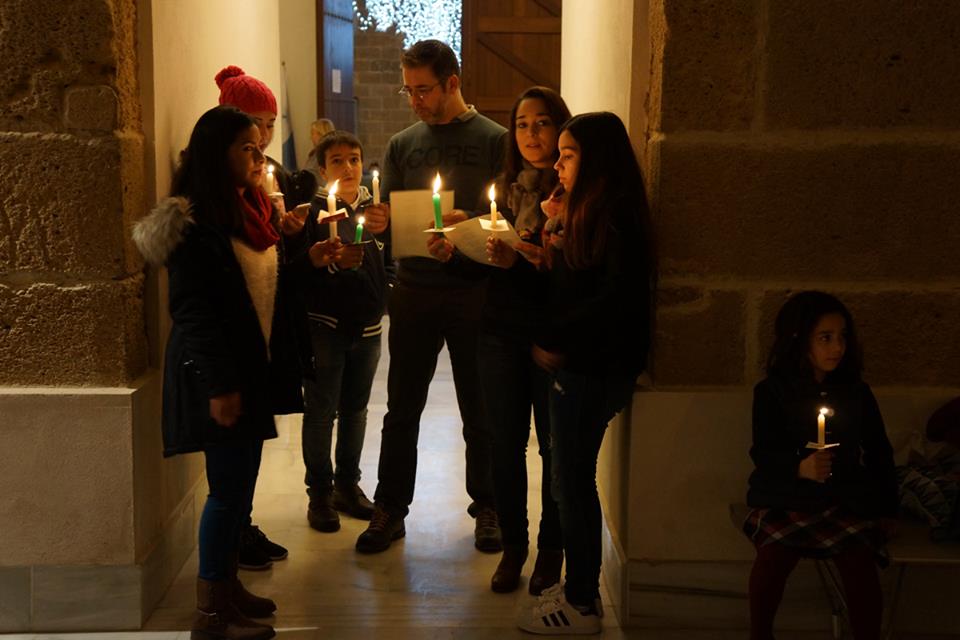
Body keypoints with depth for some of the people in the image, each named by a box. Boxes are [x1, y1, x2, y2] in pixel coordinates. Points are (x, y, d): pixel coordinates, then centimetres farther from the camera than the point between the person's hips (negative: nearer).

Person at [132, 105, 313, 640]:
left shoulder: (256, 210, 11)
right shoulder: (196, 221, -14)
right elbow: (192, 309, -18)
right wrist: (219, 385, -20)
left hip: (255, 366, 8)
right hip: (218, 372, -8)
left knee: (242, 482, 13)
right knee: (228, 486, -4)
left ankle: (229, 584, 26)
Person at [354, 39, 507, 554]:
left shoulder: (495, 140, -1)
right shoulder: (402, 144, 10)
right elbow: (390, 215, 11)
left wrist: (469, 223, -23)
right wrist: (379, 221, -12)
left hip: (474, 293, -3)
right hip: (414, 292, 3)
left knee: (479, 411, 9)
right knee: (402, 409, 8)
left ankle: (486, 509, 23)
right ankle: (390, 509, 18)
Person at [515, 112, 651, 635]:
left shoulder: (616, 217, -14)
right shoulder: (581, 210, 14)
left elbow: (615, 298, -21)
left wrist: (552, 339, -13)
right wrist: (544, 259, -2)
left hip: (591, 369, -9)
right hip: (572, 363, 9)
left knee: (572, 482, -1)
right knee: (573, 480, 13)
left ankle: (581, 605, 11)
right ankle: (579, 587, 24)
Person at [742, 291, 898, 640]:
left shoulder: (857, 392, 9)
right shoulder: (771, 391, 1)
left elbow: (880, 454, 14)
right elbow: (764, 452, -7)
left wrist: (886, 509, 9)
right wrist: (800, 467, -27)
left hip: (847, 499, 2)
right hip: (786, 497, -1)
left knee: (859, 557, -27)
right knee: (774, 551, -28)